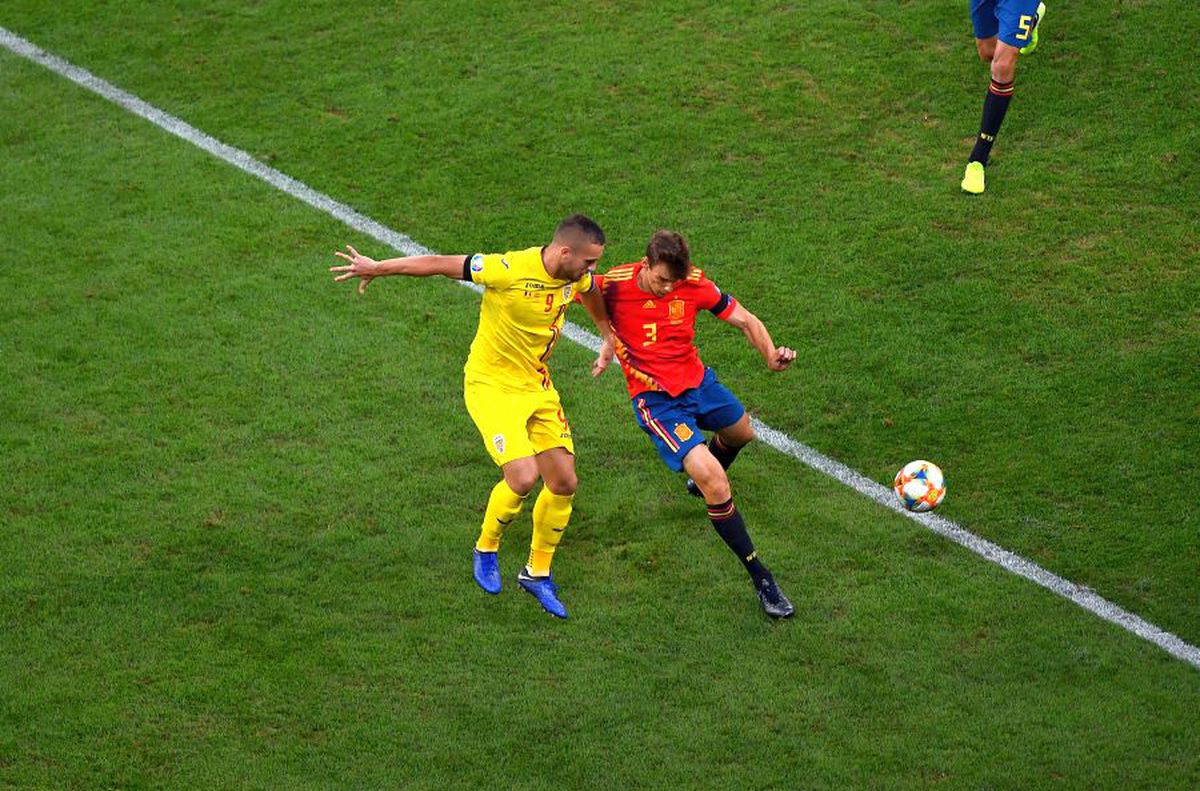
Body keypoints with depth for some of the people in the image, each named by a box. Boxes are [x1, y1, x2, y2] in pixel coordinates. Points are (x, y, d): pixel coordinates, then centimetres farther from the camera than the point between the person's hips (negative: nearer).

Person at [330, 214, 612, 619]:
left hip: (536, 385, 7)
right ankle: (486, 550, 9)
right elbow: (440, 263, -17)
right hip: (491, 384, -7)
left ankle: (538, 573, 24)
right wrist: (376, 267, -8)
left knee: (564, 483, 3)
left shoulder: (577, 276, -6)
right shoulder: (510, 270, -27)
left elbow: (591, 294, 20)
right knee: (523, 477, -21)